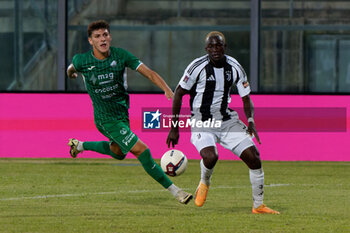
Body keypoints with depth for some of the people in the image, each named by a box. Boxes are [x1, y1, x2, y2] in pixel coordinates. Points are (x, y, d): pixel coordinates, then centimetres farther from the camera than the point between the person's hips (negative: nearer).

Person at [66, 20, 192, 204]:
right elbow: (72, 68, 9)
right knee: (141, 150, -15)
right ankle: (174, 191, -9)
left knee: (118, 152, 29)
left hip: (122, 111, 5)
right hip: (107, 118, -5)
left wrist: (168, 90, -33)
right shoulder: (81, 61, -16)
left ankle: (80, 145, 48)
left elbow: (148, 72, -18)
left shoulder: (120, 55, -12)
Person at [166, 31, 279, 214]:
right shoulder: (198, 67, -12)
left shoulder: (235, 68, -1)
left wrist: (251, 122, -12)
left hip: (227, 120, 4)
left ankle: (258, 205, 7)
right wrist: (174, 128, -4)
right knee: (210, 157, -31)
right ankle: (204, 183, 5)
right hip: (202, 123, -4)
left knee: (253, 157, -8)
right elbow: (178, 94, -3)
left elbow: (246, 99, 7)